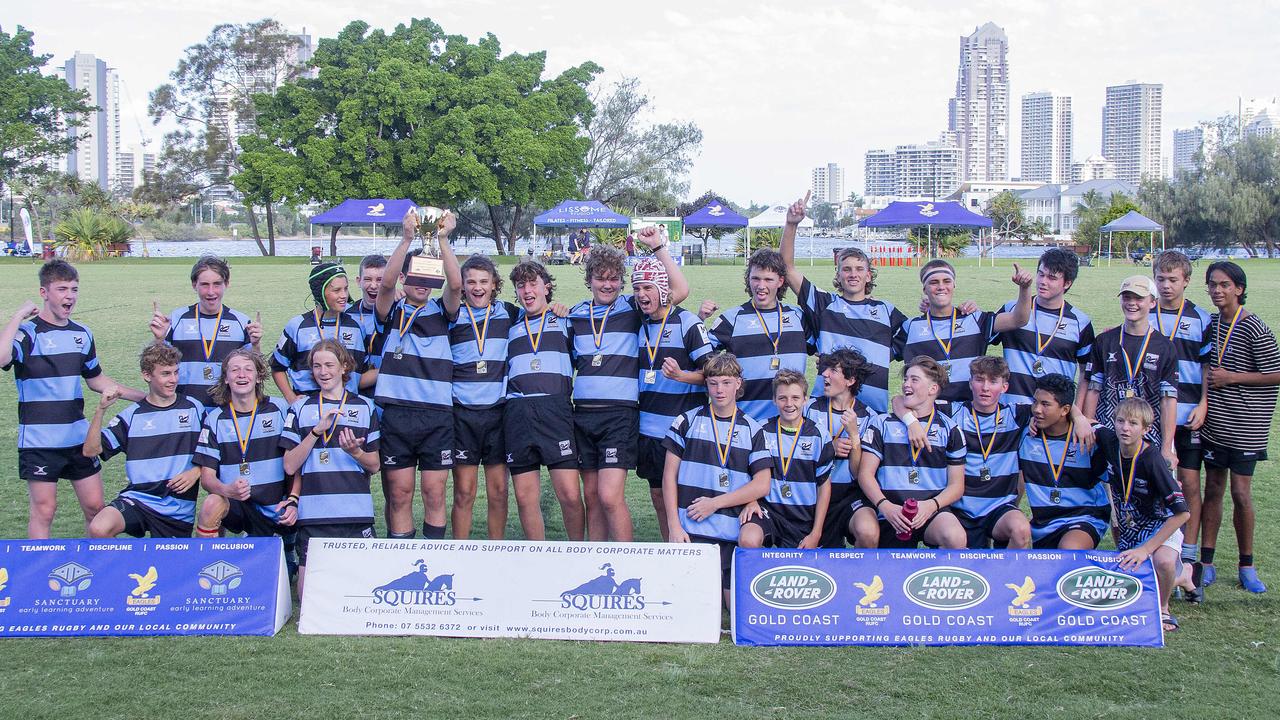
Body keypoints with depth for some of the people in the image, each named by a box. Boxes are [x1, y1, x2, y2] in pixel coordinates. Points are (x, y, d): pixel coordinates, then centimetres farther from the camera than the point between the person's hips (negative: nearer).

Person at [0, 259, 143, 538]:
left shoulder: (82, 334, 9)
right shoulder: (28, 332, -10)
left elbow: (96, 379, 22)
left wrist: (142, 396, 17)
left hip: (78, 436, 6)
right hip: (39, 439, -6)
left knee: (95, 506, 8)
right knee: (43, 510, -1)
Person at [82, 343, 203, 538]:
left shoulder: (194, 409, 5)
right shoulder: (132, 415, 3)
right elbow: (90, 450, -2)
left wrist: (196, 472, -9)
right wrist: (101, 410, -13)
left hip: (179, 508, 1)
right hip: (137, 498, -1)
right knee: (98, 529, -28)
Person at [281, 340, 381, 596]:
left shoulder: (364, 407, 9)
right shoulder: (301, 408, 8)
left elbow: (374, 466, 10)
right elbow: (290, 466, 0)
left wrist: (355, 452, -11)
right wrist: (317, 430, -11)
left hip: (357, 511, 1)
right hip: (313, 514, 0)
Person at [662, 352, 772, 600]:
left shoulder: (752, 430, 8)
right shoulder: (688, 421, 7)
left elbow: (762, 485, 1)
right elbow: (669, 476, 5)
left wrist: (715, 503, -7)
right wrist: (673, 526, -4)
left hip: (732, 532, 1)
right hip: (690, 530, -1)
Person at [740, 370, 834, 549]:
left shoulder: (819, 435, 2)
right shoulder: (763, 432, 2)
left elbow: (824, 485, 5)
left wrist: (816, 534, 0)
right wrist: (751, 500, -9)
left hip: (804, 516, 1)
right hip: (767, 509, -1)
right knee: (748, 541, -30)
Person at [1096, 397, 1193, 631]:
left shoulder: (1151, 459, -27)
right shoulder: (1109, 441, -11)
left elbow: (1182, 512, -29)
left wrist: (1146, 548, -30)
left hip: (1162, 523, -6)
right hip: (1129, 527, 6)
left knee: (1163, 561, -37)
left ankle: (1162, 609, -6)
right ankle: (1181, 575, 29)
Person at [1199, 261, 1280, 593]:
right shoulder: (1212, 323, 7)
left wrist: (1232, 378, -14)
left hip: (1245, 425, -5)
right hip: (1214, 422, 5)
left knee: (1241, 493, -2)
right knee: (1212, 489, 9)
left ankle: (1247, 565, 13)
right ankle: (1206, 562, 15)